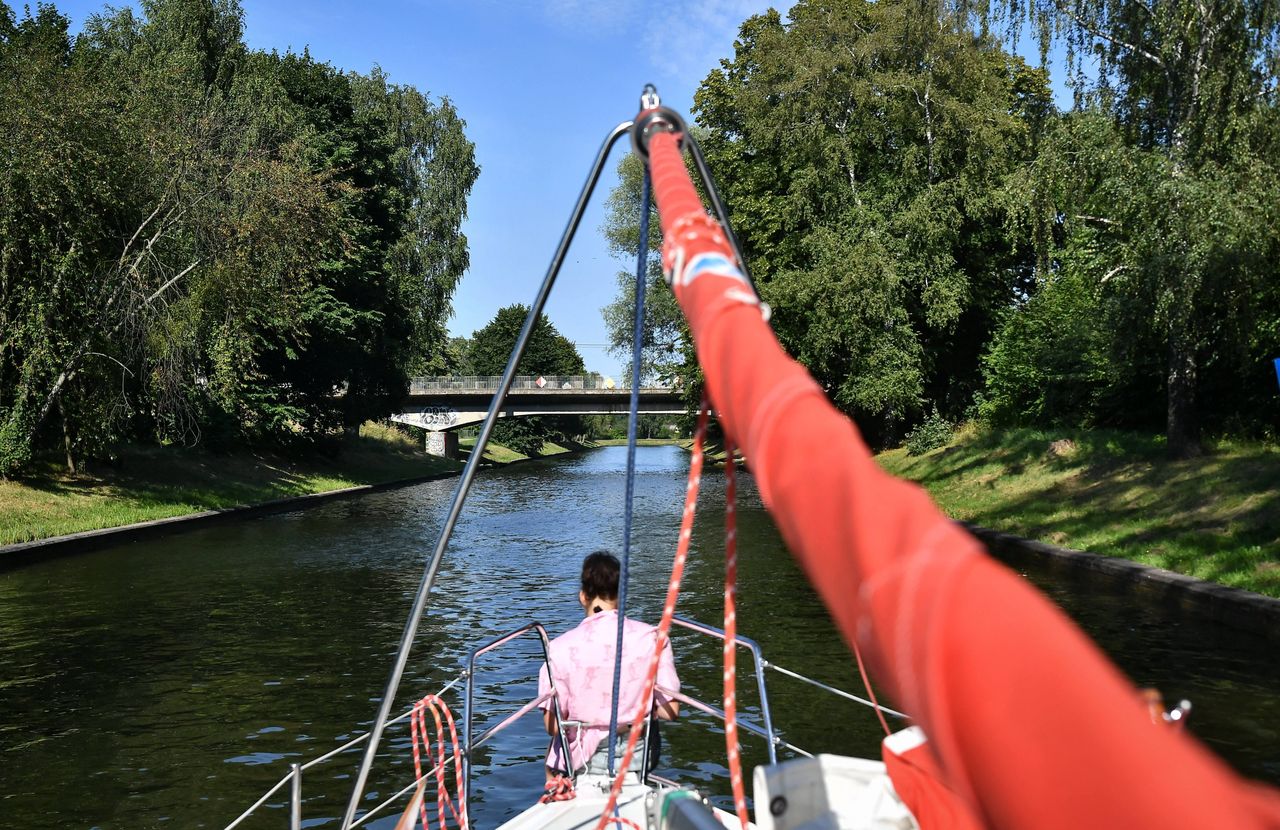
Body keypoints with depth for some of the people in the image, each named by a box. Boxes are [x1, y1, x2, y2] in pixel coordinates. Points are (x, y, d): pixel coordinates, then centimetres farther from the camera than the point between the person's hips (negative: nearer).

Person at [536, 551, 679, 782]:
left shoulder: (561, 648, -15)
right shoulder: (651, 638, -11)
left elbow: (553, 726, -11)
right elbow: (670, 710, -9)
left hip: (582, 761, -1)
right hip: (639, 760, 1)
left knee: (552, 759, 33)